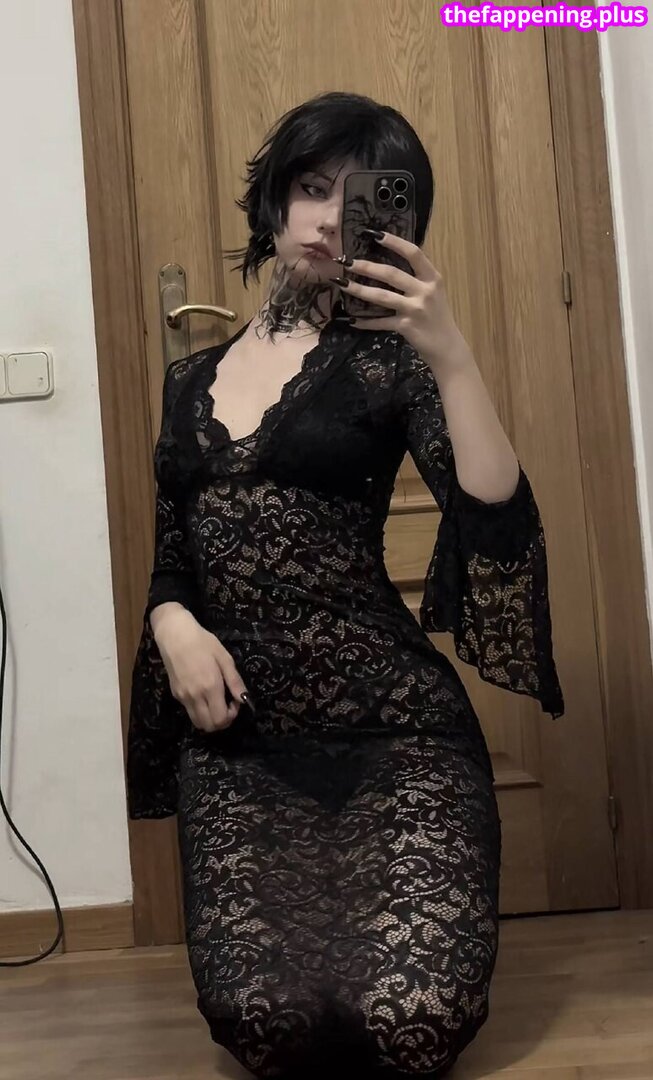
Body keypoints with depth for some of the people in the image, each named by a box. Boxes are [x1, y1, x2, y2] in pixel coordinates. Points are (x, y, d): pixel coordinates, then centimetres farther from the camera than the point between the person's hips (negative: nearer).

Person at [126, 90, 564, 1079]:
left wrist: (452, 355, -22)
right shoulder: (191, 381, 14)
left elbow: (500, 524, -14)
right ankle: (320, 939, 20)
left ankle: (392, 943, 20)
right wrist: (175, 627, -4)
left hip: (389, 731, -2)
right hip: (233, 745, 3)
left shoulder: (385, 361, 0)